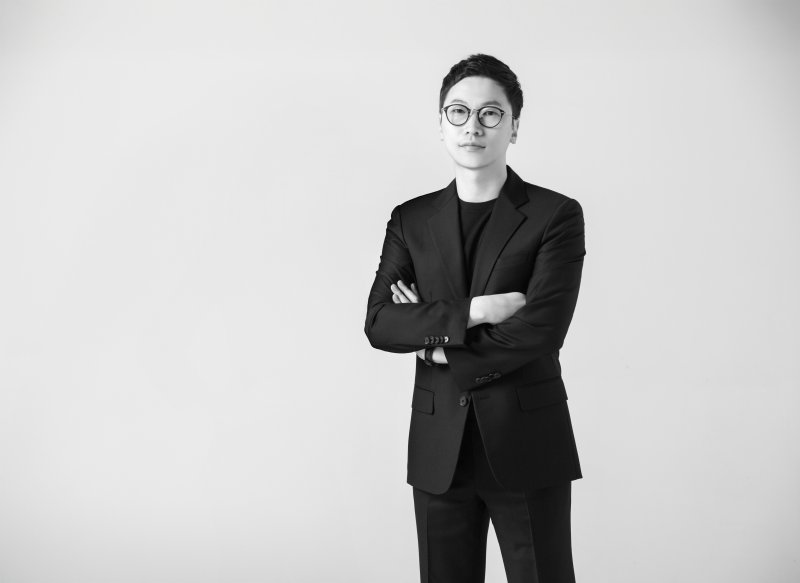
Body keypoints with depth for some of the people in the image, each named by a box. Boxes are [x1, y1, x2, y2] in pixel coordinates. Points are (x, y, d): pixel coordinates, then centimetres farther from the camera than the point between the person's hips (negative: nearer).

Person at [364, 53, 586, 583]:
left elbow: (541, 329, -14)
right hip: (439, 451, 3)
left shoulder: (556, 215, -3)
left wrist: (437, 341, -7)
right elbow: (378, 324, -4)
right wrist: (473, 311, -16)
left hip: (528, 446, -3)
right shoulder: (412, 220, 8)